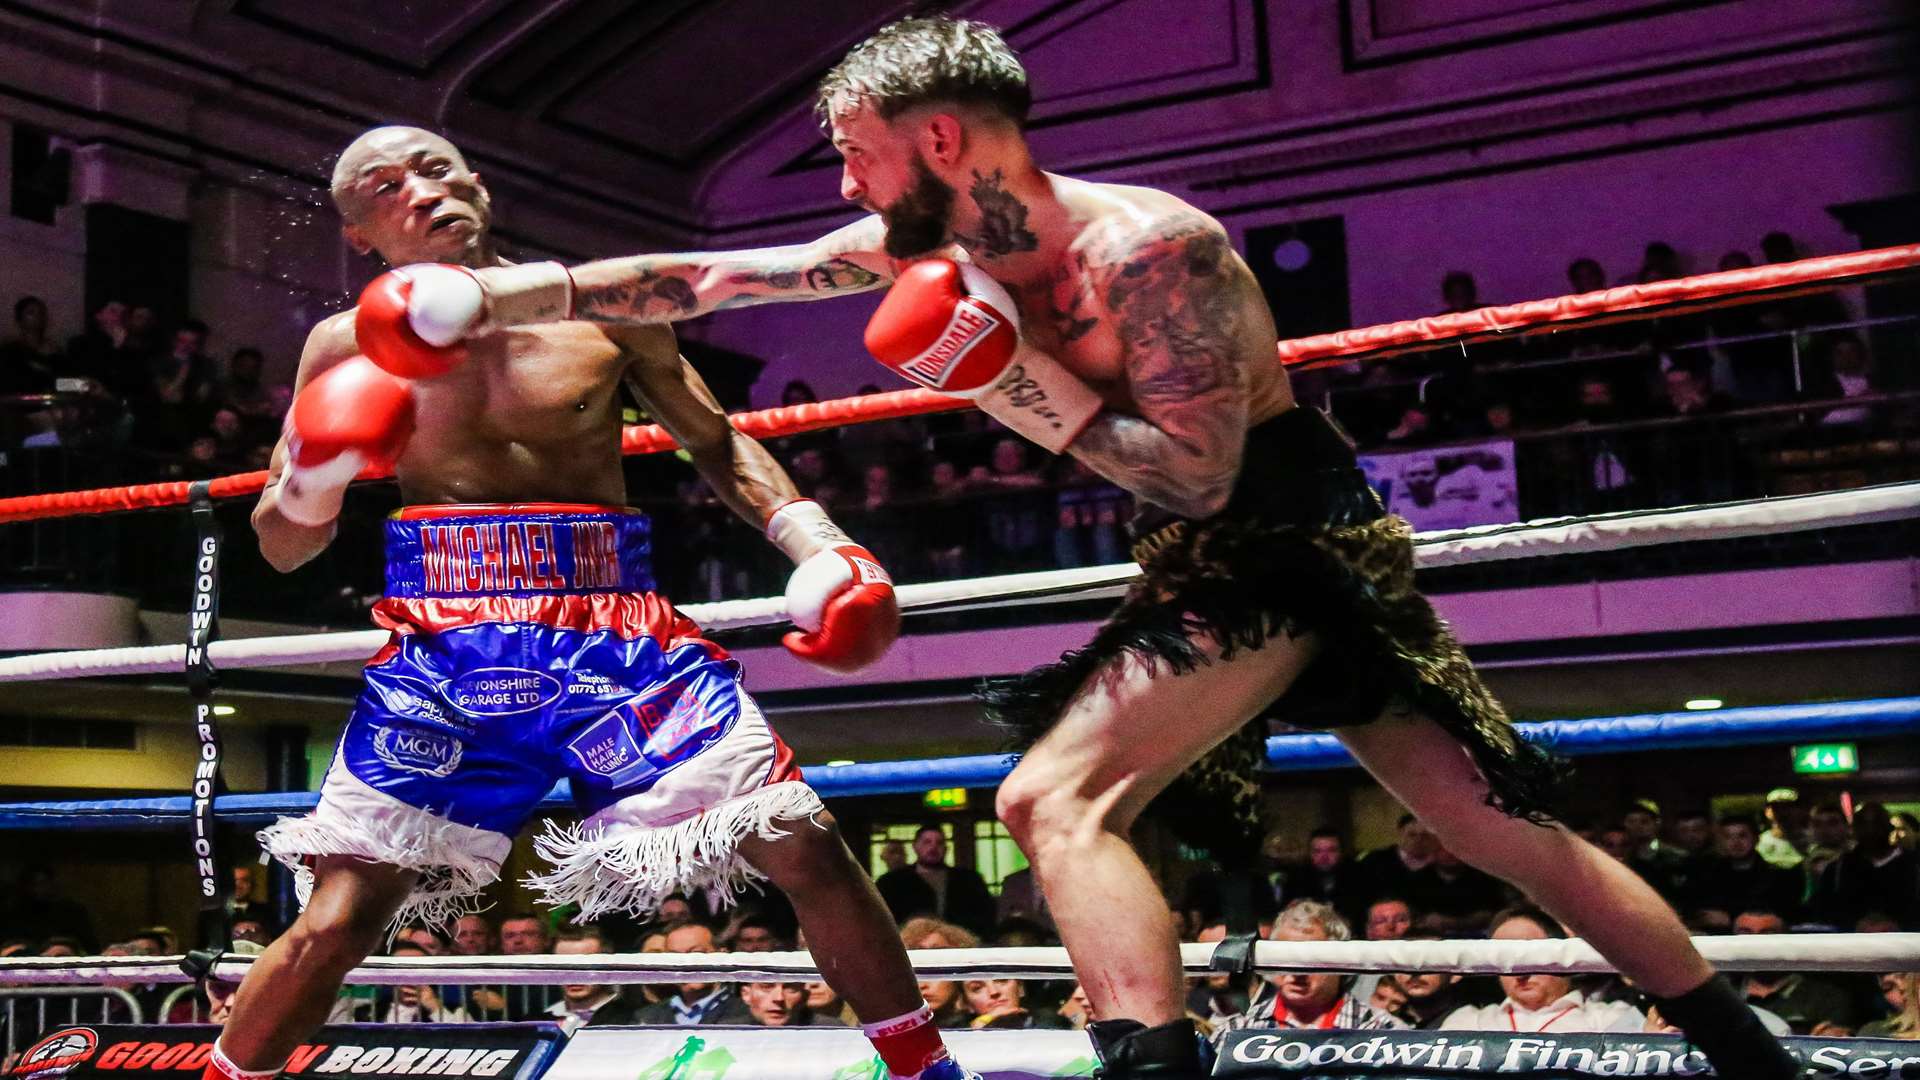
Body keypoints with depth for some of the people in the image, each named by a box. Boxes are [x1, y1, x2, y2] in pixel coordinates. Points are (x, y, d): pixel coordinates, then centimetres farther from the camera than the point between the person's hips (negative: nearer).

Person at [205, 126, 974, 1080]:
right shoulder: (346, 345, 6)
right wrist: (315, 478, -12)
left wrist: (815, 543, 1)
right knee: (336, 920, -5)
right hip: (445, 644, 0)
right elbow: (282, 545, 11)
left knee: (805, 848, -7)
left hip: (616, 630, 1)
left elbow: (717, 441, 16)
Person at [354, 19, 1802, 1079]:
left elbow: (1197, 473, -24)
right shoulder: (926, 245, 0)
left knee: (1057, 799, -21)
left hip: (1289, 539, -8)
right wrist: (514, 293, -1)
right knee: (1506, 830, 13)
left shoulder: (1147, 247, -23)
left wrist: (1013, 379, -26)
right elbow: (707, 278, 3)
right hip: (1217, 554, 8)